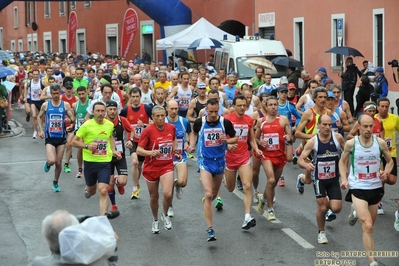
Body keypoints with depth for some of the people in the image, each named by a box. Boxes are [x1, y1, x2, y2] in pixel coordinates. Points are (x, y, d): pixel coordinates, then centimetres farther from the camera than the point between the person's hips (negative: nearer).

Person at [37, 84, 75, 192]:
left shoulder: (66, 105, -1)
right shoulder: (46, 105, -1)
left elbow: (73, 118, 0)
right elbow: (39, 117, 12)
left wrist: (69, 120, -23)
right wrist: (40, 130, -1)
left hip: (61, 137, 1)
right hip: (50, 137, -1)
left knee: (58, 163, 8)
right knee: (52, 161, -19)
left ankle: (55, 182, 29)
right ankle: (47, 163, 19)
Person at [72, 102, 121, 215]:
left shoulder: (110, 125, 0)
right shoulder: (87, 125, -12)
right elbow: (74, 142, -7)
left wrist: (113, 150, 11)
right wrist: (87, 146, -23)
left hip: (105, 162, 1)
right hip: (90, 162, -1)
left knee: (103, 191, -15)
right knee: (92, 191, 18)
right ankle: (88, 189, 57)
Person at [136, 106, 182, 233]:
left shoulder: (171, 128, -1)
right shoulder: (148, 130, -13)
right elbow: (139, 150, -13)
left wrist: (175, 152, 7)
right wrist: (151, 153, -30)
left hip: (167, 166, 1)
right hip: (151, 167, -1)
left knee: (168, 194, -19)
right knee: (154, 197, 11)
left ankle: (165, 215, 12)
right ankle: (155, 220, 37)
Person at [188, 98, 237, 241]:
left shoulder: (225, 122, -8)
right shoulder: (199, 122, -7)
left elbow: (235, 138, 3)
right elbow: (194, 133, 15)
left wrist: (226, 140, -18)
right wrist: (191, 145, -1)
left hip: (219, 161, 3)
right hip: (205, 161, -2)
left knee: (214, 194, 20)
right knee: (208, 194, -18)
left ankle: (205, 201, 59)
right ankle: (210, 229, -14)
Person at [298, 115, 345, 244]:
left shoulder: (337, 137, -10)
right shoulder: (312, 142, -13)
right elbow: (300, 160, -14)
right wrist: (306, 165, -36)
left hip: (334, 179, 2)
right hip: (319, 179, -2)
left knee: (336, 208, -7)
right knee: (322, 208, -4)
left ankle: (328, 202, 31)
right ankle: (321, 233, 22)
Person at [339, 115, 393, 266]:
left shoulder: (380, 143, -5)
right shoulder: (351, 144, -9)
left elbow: (390, 161, 10)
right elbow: (342, 162, 8)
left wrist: (386, 173, -10)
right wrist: (344, 178, -7)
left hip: (376, 188, 4)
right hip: (358, 188, -4)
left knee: (370, 226, 20)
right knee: (368, 227, -17)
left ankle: (356, 213, 54)